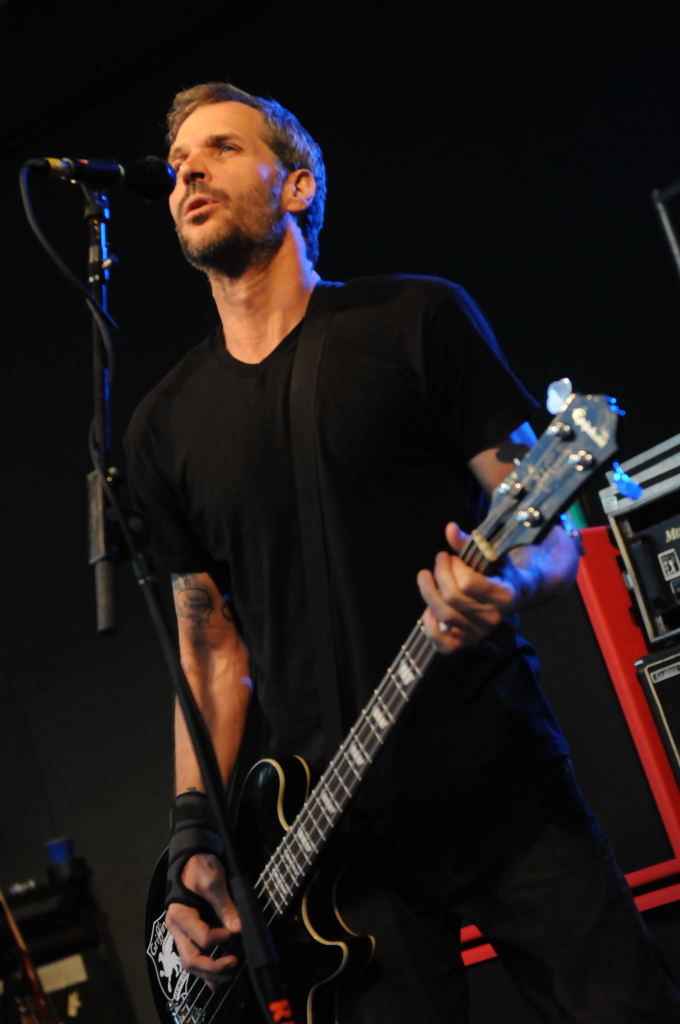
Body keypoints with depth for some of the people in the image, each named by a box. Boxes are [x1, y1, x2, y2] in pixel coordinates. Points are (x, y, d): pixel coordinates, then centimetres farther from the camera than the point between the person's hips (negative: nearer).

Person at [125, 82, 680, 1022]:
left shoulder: (419, 321, 0)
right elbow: (211, 646, 12)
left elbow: (555, 534, -1)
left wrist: (507, 583, -24)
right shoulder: (165, 427, 10)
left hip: (504, 790, -2)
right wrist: (195, 836, 1)